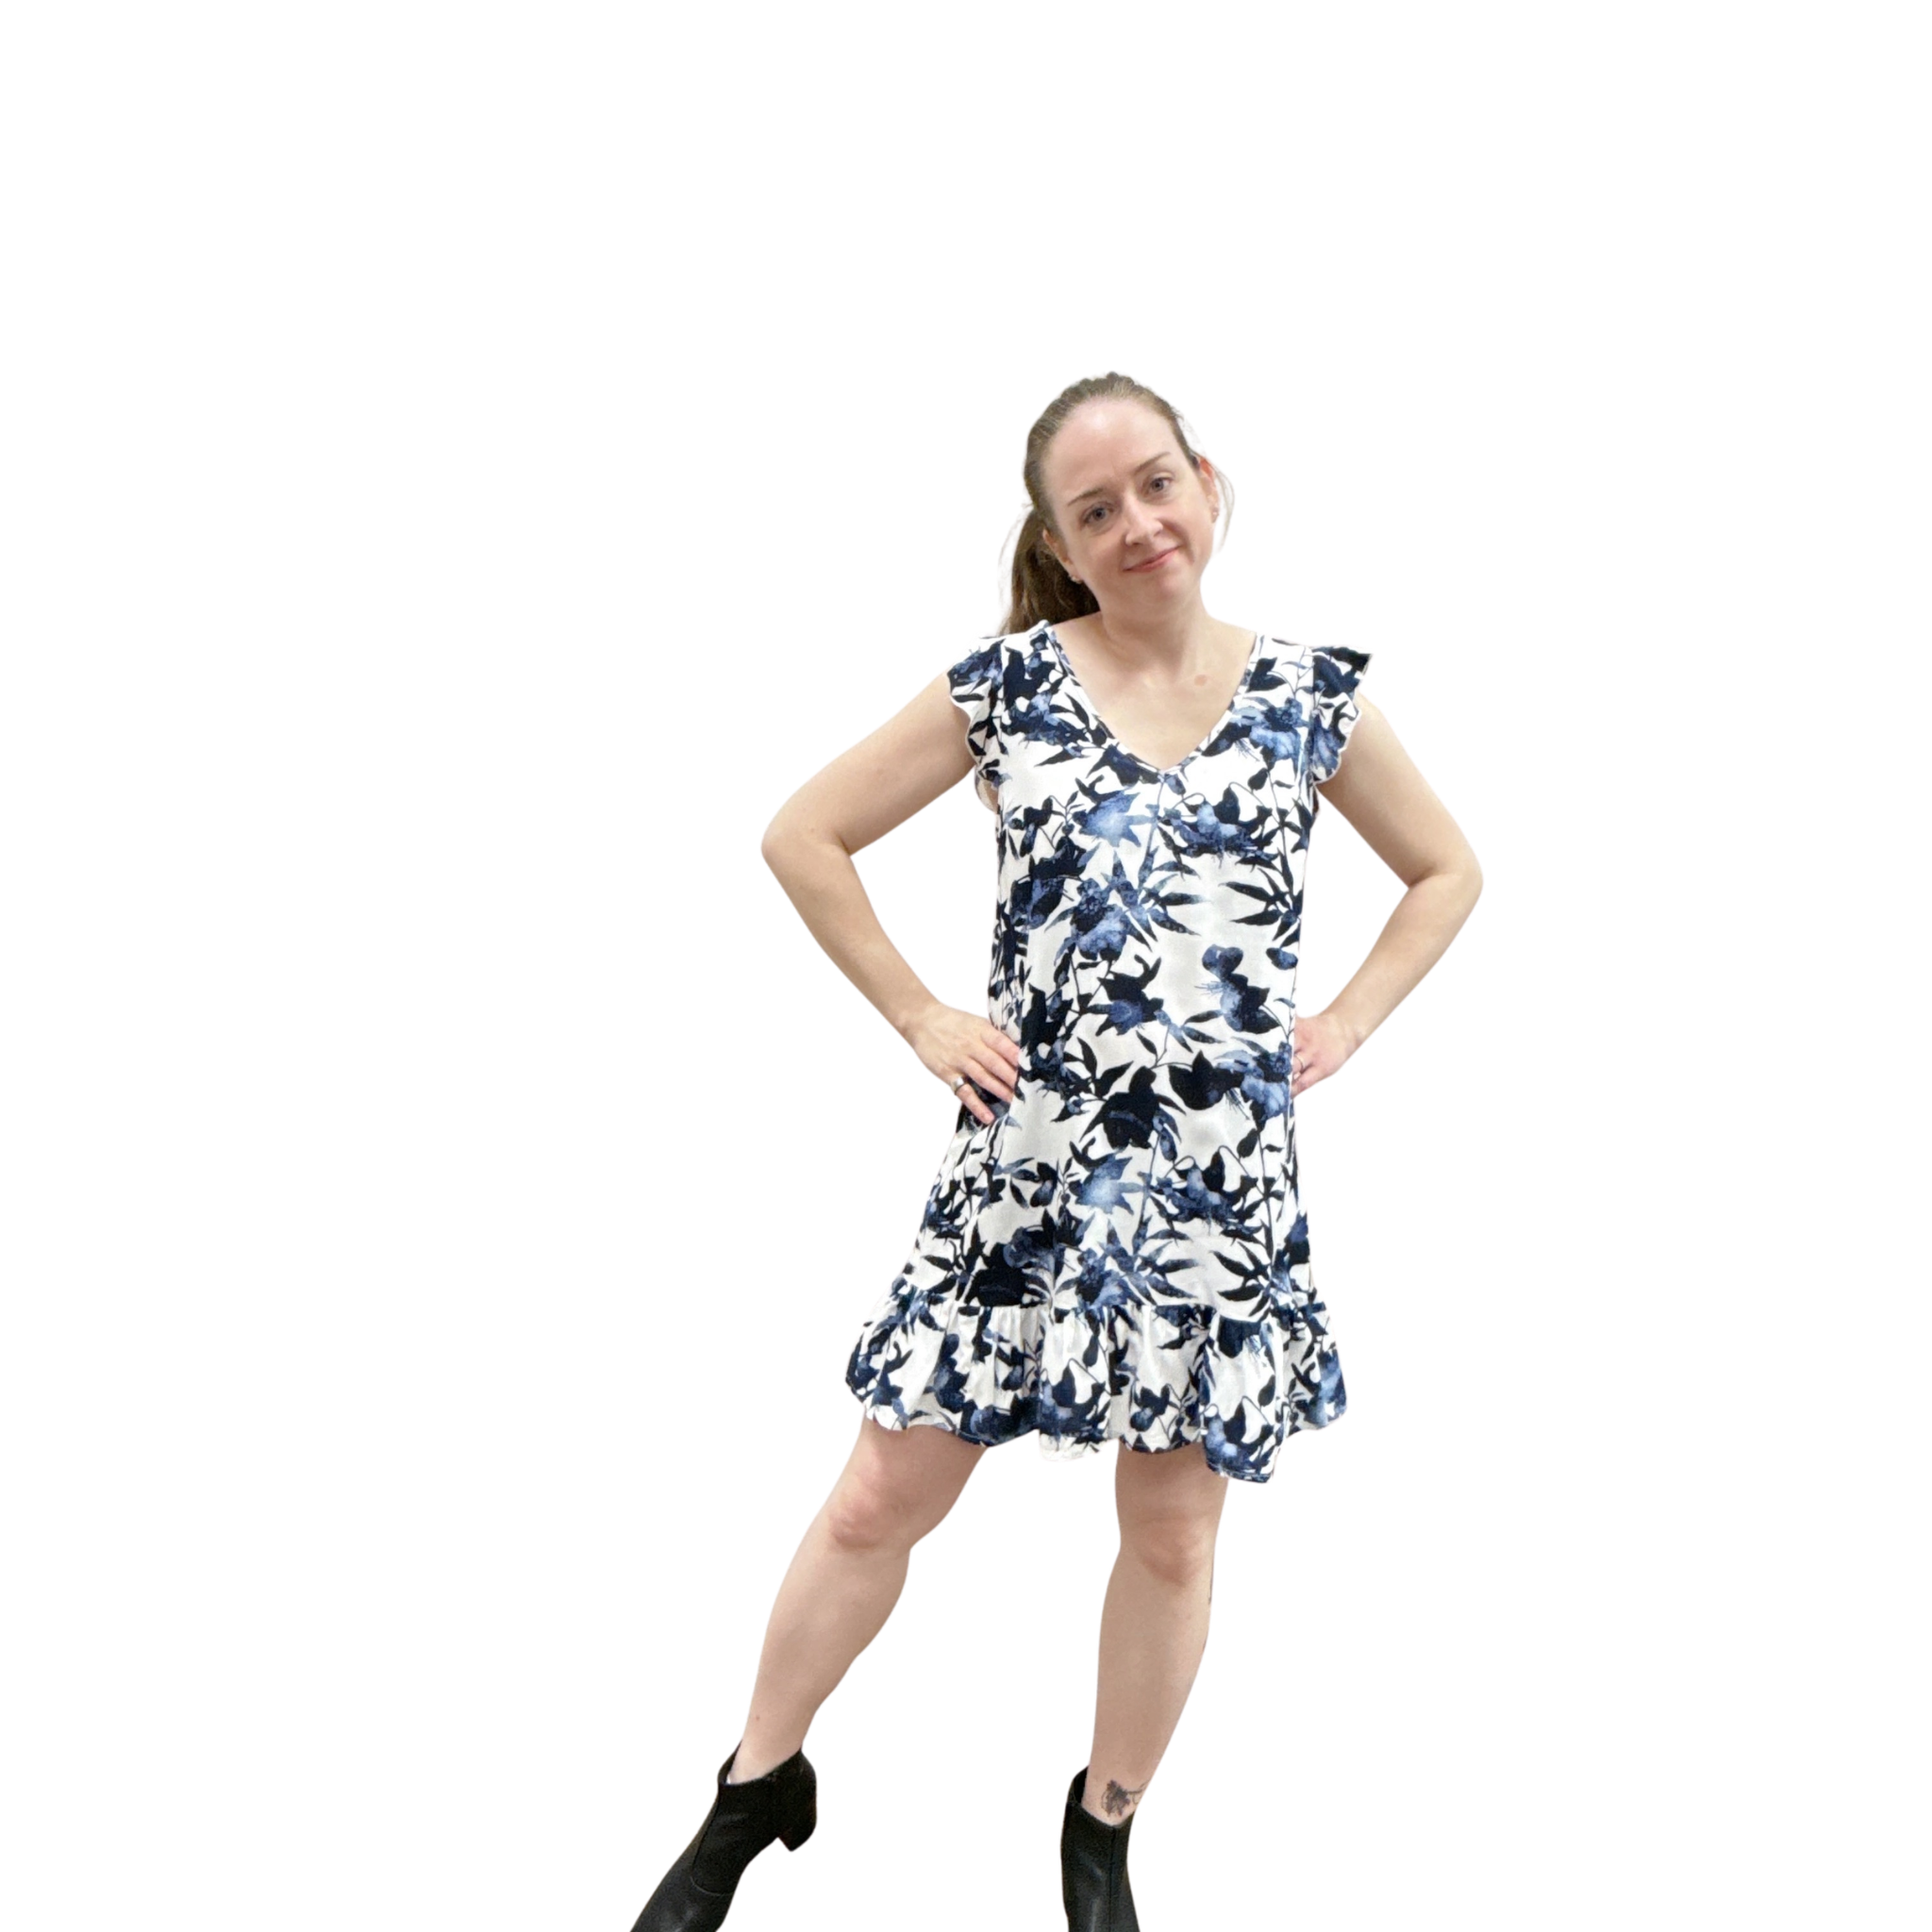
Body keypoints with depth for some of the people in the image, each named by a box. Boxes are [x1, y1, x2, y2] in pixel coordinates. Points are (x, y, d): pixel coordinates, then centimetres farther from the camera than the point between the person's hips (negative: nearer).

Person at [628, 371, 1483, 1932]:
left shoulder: (1311, 697, 3)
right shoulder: (1008, 684, -1)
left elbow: (1448, 874, 16)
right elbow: (805, 836, 4)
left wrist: (1343, 1027, 4)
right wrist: (920, 1018, -1)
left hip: (1222, 1180, 1)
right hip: (1029, 1163, -1)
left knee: (1174, 1531, 12)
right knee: (885, 1498, 6)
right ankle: (756, 1791, 28)